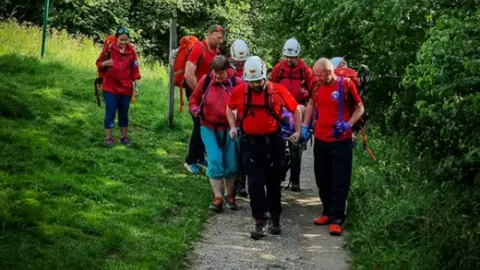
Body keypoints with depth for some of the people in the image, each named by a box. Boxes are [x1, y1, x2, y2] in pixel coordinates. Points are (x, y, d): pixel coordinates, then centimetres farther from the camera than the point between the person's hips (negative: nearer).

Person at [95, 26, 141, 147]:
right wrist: (105, 63, -20)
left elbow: (135, 70, 3)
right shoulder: (109, 49, -7)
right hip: (110, 87, -2)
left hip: (126, 88, 2)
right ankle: (109, 137, 8)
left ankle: (124, 137, 22)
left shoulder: (131, 51, -1)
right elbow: (98, 64, 2)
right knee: (110, 112, -2)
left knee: (124, 113, 11)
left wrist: (137, 85, -2)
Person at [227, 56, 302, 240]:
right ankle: (260, 222, -2)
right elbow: (229, 109, 17)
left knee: (273, 182, 12)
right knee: (255, 183, -5)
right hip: (250, 143, 0)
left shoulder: (278, 90, -7)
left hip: (273, 142, 0)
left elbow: (295, 109, 7)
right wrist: (233, 127, 7)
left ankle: (275, 218, 27)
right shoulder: (239, 91, -3)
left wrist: (298, 131, 4)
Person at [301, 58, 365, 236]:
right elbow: (311, 105, 21)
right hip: (320, 140, 5)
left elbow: (360, 108, -2)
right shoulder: (317, 87, 4)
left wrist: (348, 124, -16)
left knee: (340, 182, -2)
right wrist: (305, 126, 12)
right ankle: (328, 212, 27)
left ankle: (337, 219, 0)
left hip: (341, 141, -5)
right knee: (322, 179, 13)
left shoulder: (346, 85, -9)